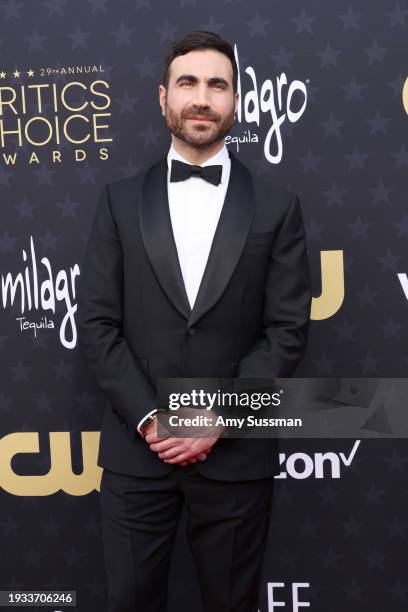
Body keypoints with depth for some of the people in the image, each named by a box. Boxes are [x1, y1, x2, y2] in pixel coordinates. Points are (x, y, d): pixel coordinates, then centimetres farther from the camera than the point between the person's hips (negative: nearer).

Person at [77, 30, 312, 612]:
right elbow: (96, 323, -1)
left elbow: (287, 330, -4)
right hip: (135, 449, 1)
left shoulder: (276, 205, 1)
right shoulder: (121, 200, 4)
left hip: (235, 452, 0)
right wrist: (150, 419, -10)